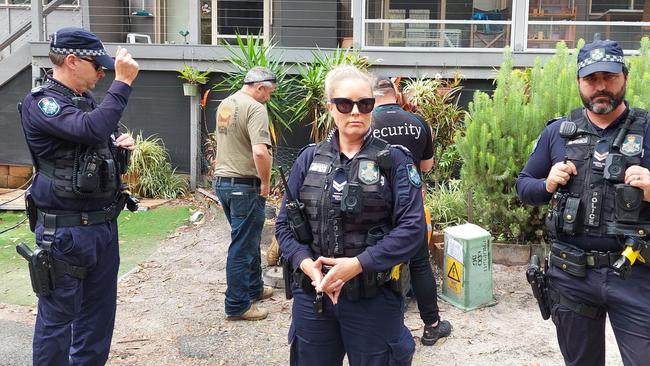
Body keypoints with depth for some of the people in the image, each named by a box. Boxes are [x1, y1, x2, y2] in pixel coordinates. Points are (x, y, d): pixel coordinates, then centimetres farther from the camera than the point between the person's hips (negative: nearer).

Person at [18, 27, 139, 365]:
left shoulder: (87, 101, 13)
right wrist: (122, 82, -25)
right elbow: (91, 129, -31)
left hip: (104, 225, 8)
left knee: (99, 313, 16)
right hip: (65, 231, -8)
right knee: (58, 318, 3)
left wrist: (121, 146, 5)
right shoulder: (40, 102, -13)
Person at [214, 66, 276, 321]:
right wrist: (265, 183, -15)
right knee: (243, 246, 0)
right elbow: (260, 152, -29)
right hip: (245, 185, -9)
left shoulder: (225, 104, 12)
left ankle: (254, 288, 35)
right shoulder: (255, 108, -17)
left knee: (249, 239, 22)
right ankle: (237, 305, 9)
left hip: (222, 182, 9)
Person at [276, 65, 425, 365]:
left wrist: (358, 264, -20)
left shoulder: (393, 160, -5)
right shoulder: (309, 159, 5)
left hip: (373, 298, -3)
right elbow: (285, 222, 6)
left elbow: (412, 226, -12)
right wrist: (307, 264, -12)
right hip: (312, 294, 3)